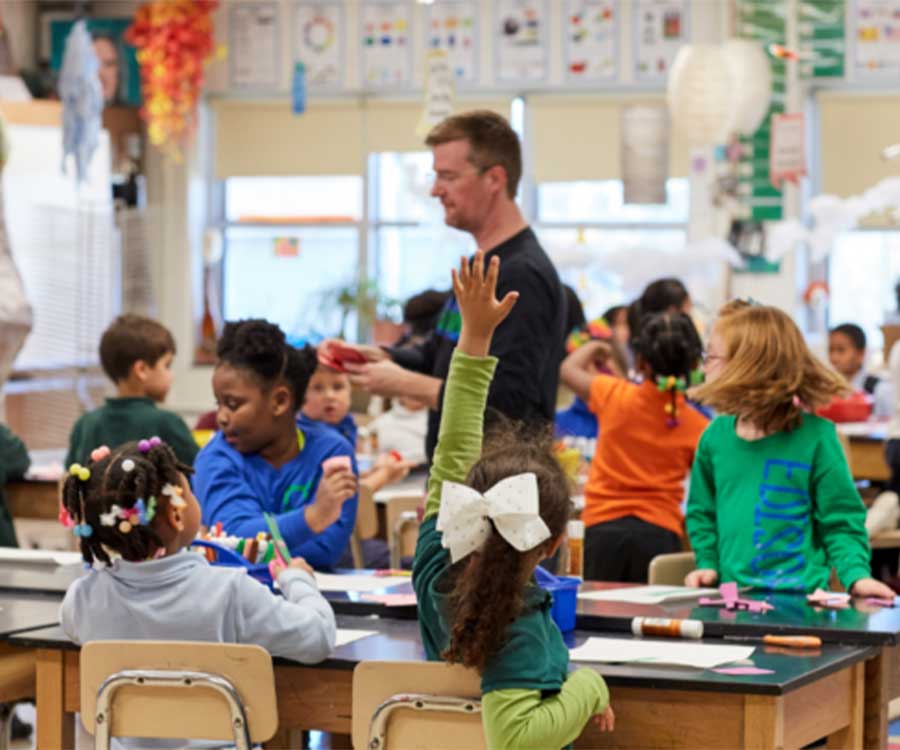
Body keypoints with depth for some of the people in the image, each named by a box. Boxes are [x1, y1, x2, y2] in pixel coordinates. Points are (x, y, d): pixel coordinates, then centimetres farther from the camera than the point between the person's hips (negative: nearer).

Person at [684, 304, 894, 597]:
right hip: (730, 593, 4)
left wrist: (856, 575, -11)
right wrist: (707, 563, 9)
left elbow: (842, 520, 2)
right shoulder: (716, 435, 9)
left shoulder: (816, 436, -3)